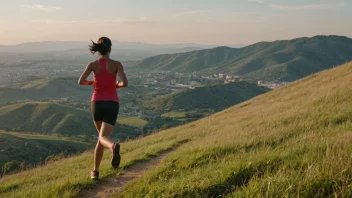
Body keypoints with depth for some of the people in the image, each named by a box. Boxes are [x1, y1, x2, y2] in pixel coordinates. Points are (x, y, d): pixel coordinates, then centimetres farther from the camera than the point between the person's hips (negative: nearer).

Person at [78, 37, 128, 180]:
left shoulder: (93, 64, 0)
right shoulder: (117, 64, -2)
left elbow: (80, 82, -10)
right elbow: (125, 83, -14)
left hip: (97, 104, 2)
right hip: (111, 105, -2)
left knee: (102, 135, 22)